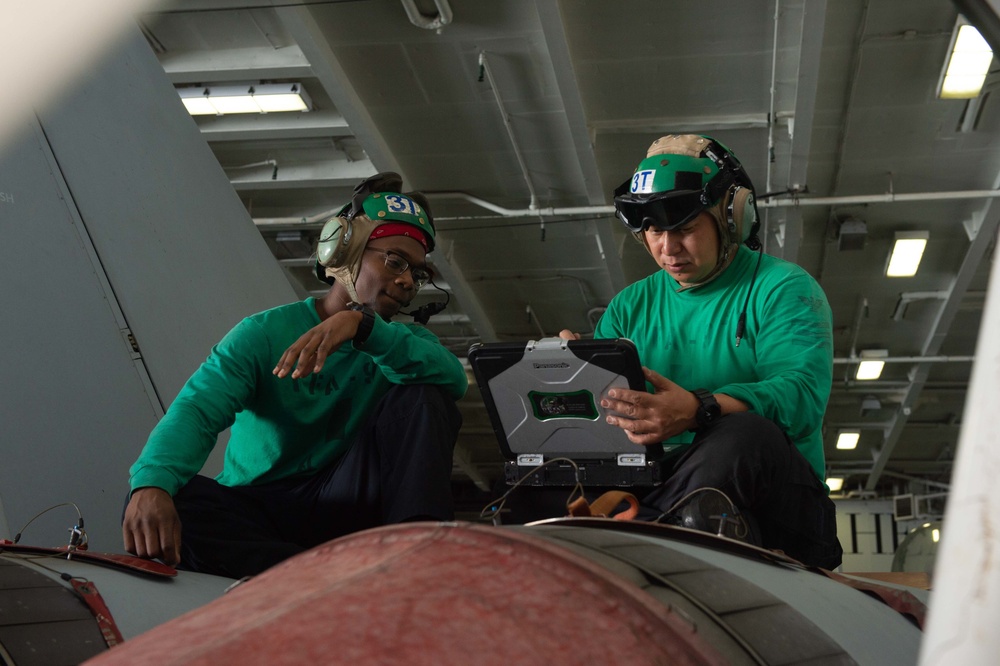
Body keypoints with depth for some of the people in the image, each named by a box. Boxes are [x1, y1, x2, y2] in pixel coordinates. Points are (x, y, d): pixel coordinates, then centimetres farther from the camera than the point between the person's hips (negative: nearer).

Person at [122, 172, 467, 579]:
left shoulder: (402, 343, 10)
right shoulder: (266, 333, 1)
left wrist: (362, 325, -30)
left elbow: (454, 379, -15)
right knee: (153, 503, -32)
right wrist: (152, 485, -39)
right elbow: (197, 410, -17)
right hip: (256, 510, -1)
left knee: (423, 397, -16)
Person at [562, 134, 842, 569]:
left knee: (742, 434, -39)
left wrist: (697, 411, -35)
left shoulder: (784, 289, 4)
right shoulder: (631, 305, 20)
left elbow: (802, 392, -16)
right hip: (659, 484, 4)